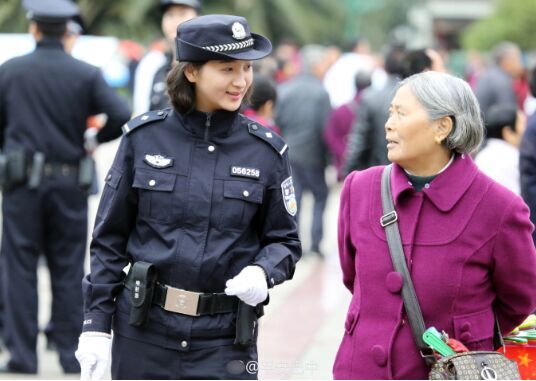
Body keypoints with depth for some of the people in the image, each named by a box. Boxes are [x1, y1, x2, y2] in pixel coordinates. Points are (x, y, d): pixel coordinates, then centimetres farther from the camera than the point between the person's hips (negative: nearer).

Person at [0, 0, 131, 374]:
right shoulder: (86, 74, -2)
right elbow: (122, 118, -9)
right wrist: (94, 138, 8)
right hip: (70, 185, 1)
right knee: (68, 271, 8)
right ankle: (72, 354, 9)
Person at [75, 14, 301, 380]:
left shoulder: (267, 150, 0)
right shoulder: (144, 137, -1)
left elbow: (284, 241, 7)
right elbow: (110, 238, 4)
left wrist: (262, 273, -16)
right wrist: (97, 325, 0)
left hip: (224, 339, -1)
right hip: (144, 331, 1)